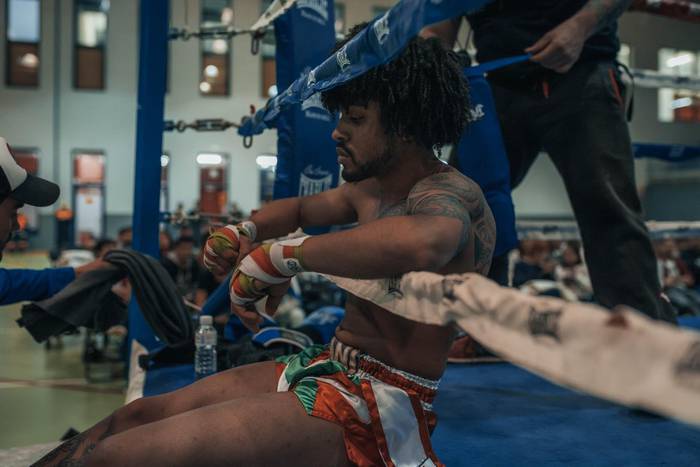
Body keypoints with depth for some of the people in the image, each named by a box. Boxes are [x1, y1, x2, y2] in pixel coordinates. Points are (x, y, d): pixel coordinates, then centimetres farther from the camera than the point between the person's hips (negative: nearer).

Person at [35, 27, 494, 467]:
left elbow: (422, 241, -44)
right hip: (330, 369, 9)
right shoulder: (371, 187, 10)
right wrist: (242, 232, 8)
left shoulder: (449, 193, -18)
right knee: (137, 415, 12)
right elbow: (301, 207, 29)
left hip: (379, 402, -9)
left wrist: (281, 254, -31)